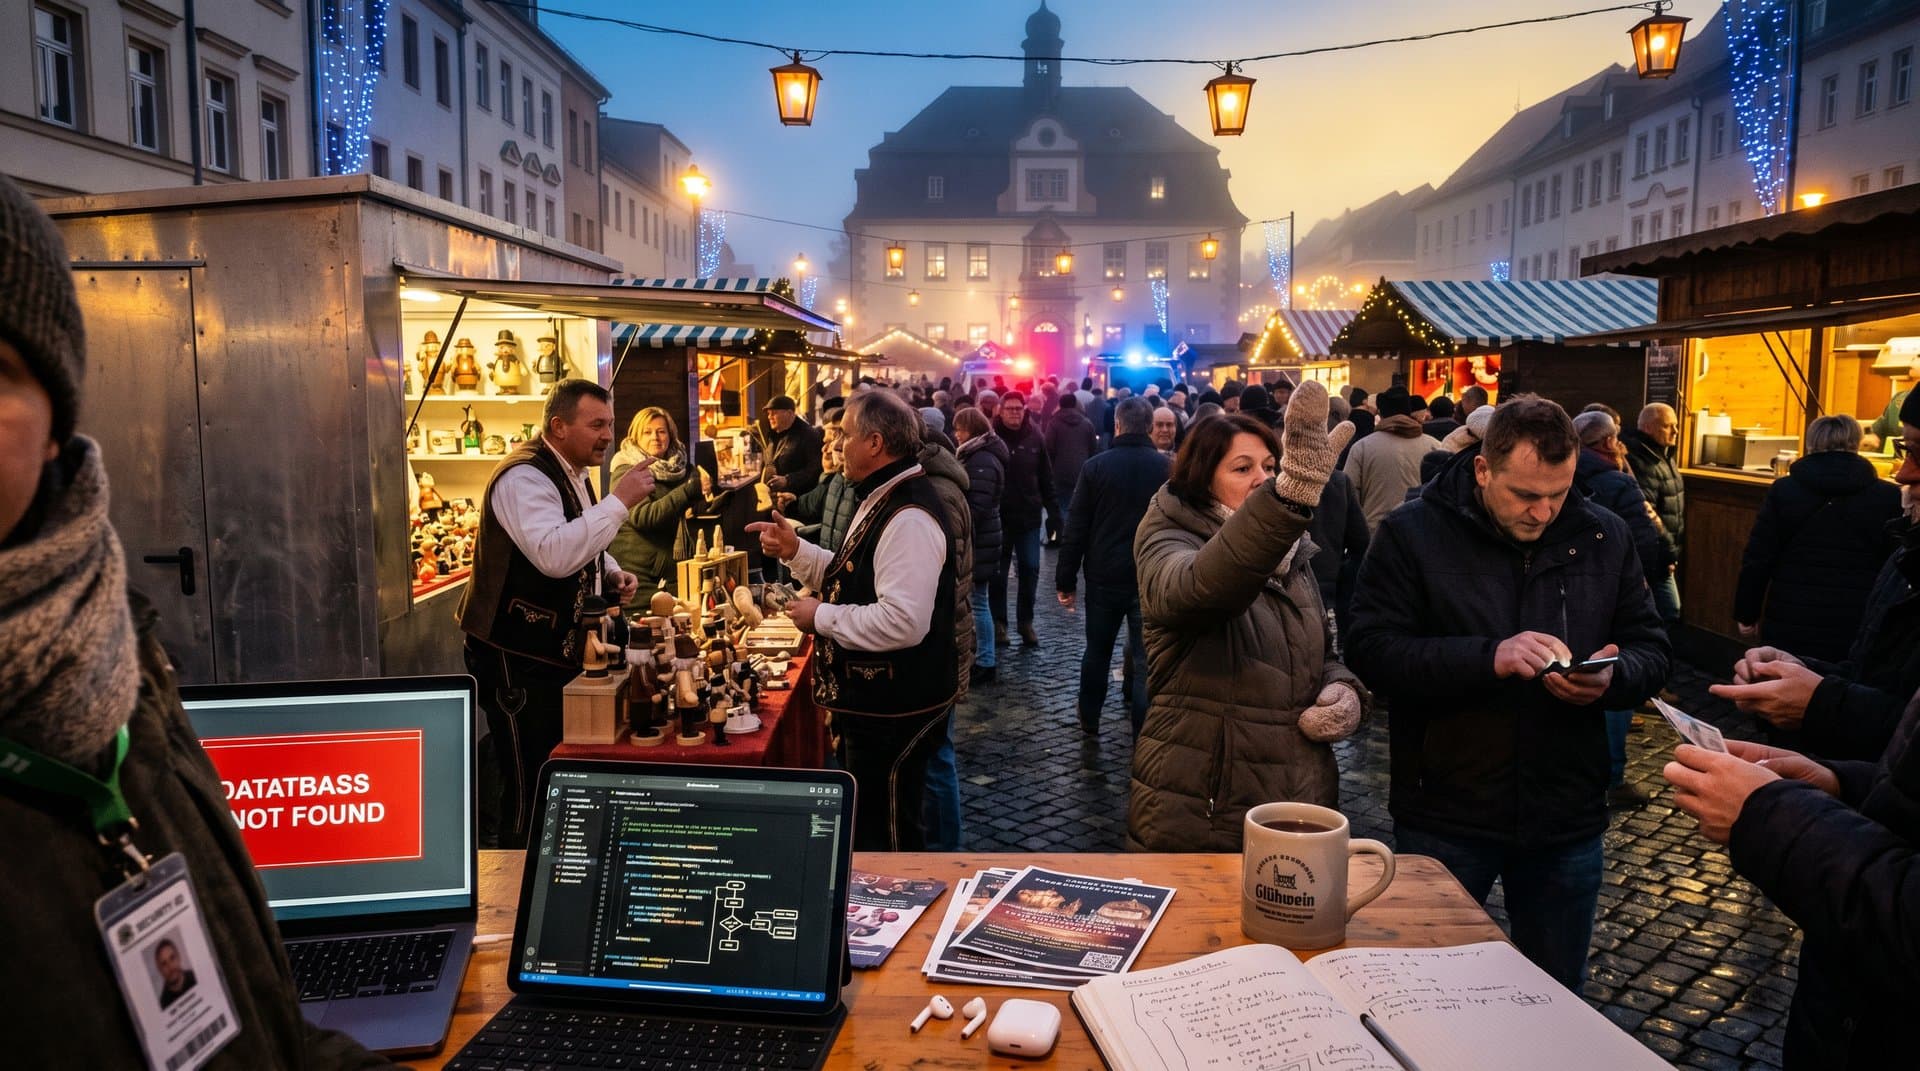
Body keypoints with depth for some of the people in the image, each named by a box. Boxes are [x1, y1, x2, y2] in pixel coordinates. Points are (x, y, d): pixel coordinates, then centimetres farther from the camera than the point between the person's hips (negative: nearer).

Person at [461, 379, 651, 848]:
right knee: (530, 783, -5)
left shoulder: (572, 472, 11)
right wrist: (619, 502, -32)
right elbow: (554, 555, -36)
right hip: (518, 655, -10)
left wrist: (612, 574, 7)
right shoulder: (524, 477, -19)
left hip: (559, 646, 10)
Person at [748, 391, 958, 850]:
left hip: (894, 711, -11)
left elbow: (902, 621, -33)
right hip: (872, 702, 11)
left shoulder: (909, 519, -25)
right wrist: (795, 550, 8)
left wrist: (821, 617, -21)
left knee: (885, 843, 5)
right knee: (862, 828, 26)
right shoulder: (882, 500, 10)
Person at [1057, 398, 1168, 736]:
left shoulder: (1096, 466, -4)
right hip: (1153, 579, -1)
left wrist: (1066, 580, 1)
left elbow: (1076, 528, -4)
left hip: (1105, 576, 1)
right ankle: (1143, 735, 2)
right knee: (1145, 660, 2)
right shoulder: (1167, 468, -3)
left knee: (1097, 651, 18)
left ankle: (1089, 720, 32)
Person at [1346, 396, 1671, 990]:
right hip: (1445, 815, -3)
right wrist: (1489, 657, -27)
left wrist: (1612, 677, -16)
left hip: (1567, 816, 3)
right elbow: (1369, 649, -16)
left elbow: (1652, 650, 7)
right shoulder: (1412, 534, -9)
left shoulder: (1603, 536, 2)